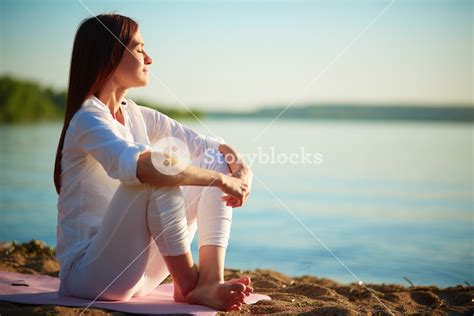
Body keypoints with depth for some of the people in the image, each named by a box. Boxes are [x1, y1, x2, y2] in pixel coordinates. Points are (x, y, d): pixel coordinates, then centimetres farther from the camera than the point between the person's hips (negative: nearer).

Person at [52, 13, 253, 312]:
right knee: (159, 173, -31)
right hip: (88, 272, -8)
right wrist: (222, 179, -30)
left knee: (215, 161, -1)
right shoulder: (89, 119, -16)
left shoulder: (137, 116, 10)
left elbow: (205, 143, 8)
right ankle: (188, 283, -16)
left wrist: (242, 169, -13)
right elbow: (137, 165, -36)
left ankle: (210, 282, -18)